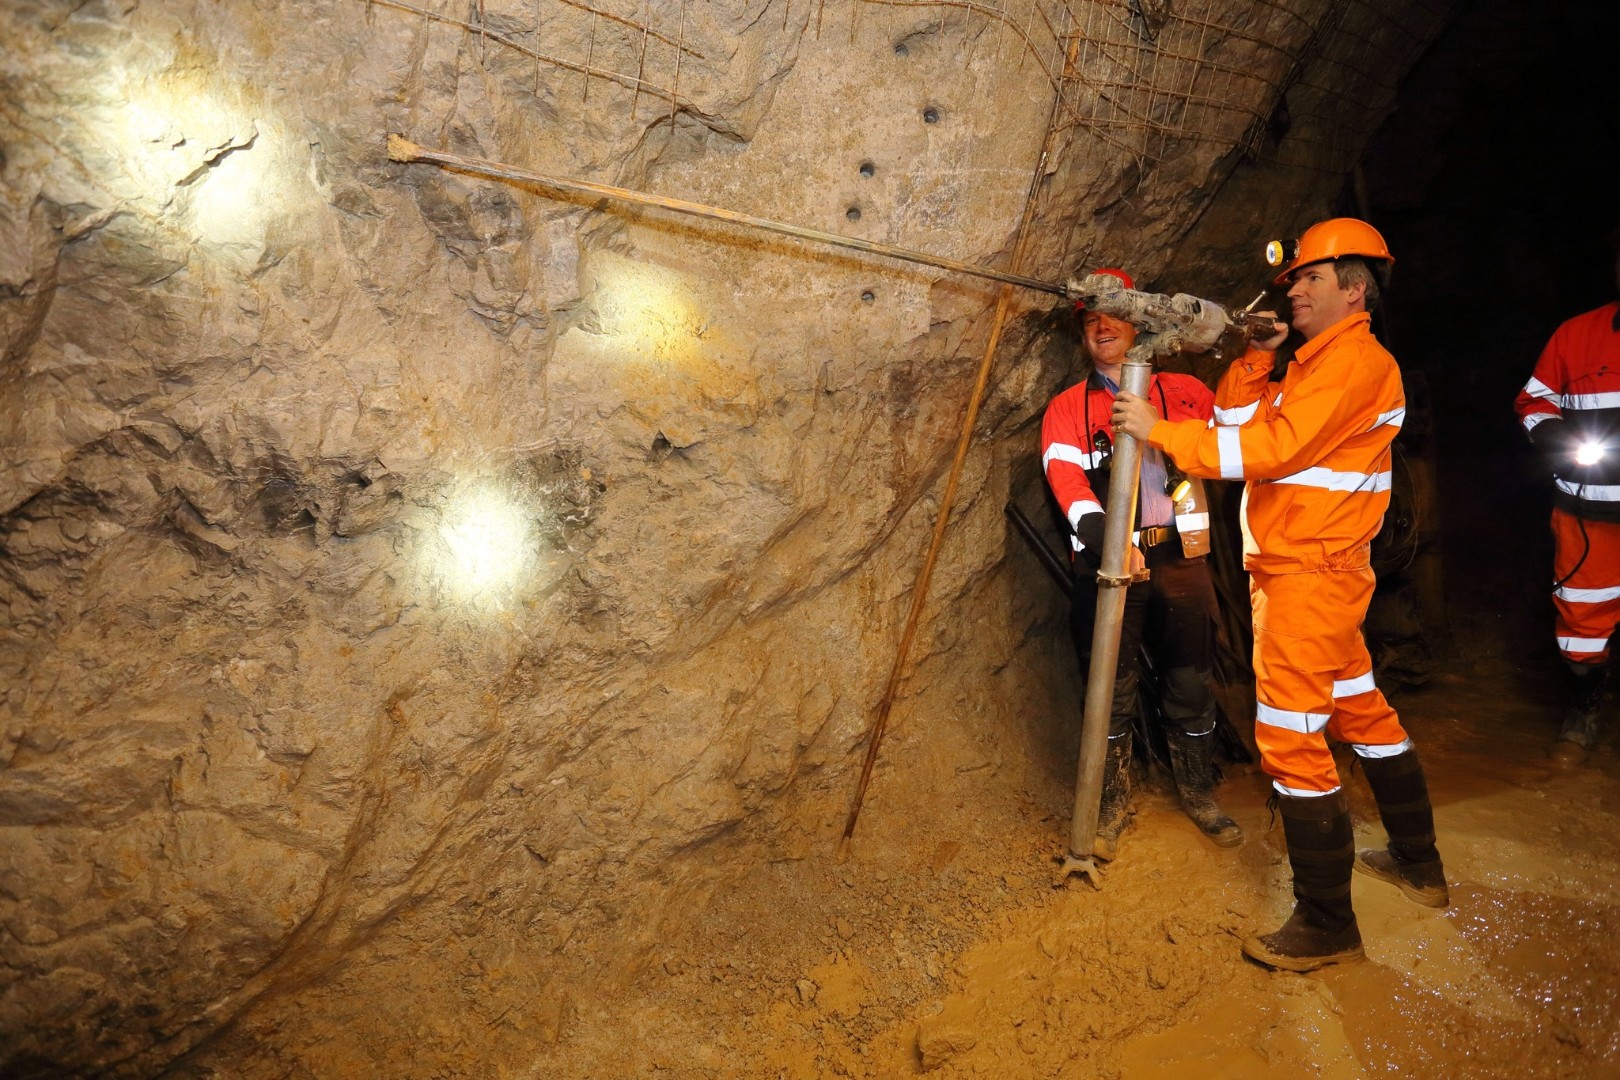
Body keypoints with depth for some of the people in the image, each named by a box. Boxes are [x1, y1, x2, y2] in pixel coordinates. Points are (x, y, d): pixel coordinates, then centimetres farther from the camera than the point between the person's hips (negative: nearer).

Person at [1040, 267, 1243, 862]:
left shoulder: (1184, 392, 13)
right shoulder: (1068, 406, 8)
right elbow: (1064, 474, -8)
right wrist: (1099, 530, -27)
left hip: (1179, 556, 1)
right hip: (1109, 562, -1)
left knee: (1189, 683, 9)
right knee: (1112, 689, 4)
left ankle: (1198, 795, 28)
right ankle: (1113, 803, 20)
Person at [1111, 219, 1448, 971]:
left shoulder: (1356, 359, -12)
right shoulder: (1316, 362, 19)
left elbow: (1271, 449, -23)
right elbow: (1238, 427, 14)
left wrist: (1159, 431, -22)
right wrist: (1252, 363, 1)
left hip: (1309, 576, -11)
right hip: (1300, 569, 11)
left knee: (1291, 738, -8)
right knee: (1359, 708, 21)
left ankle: (1326, 924, 1)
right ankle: (1418, 863, 38)